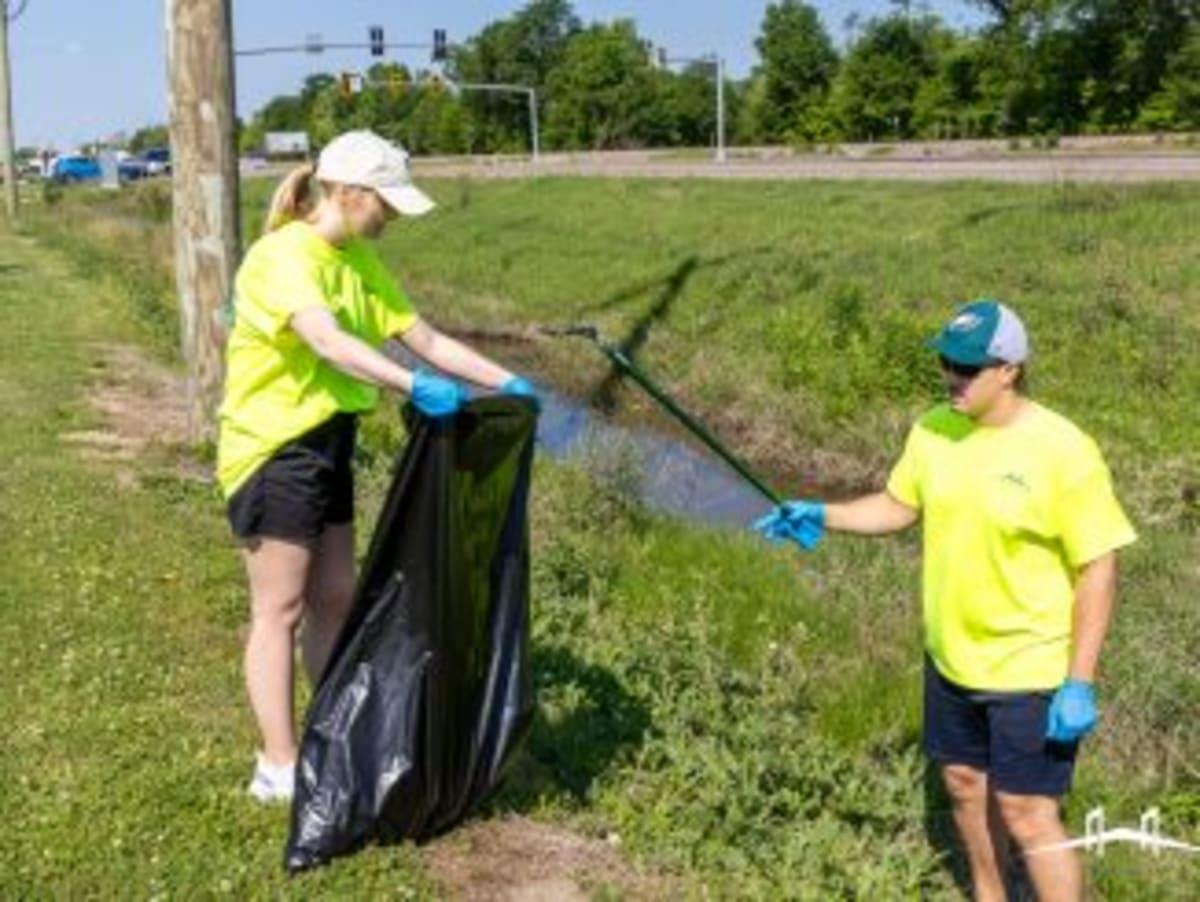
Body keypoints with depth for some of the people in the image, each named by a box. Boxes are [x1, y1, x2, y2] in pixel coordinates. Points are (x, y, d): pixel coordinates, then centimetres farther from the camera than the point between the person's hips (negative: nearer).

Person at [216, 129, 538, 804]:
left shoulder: (358, 260, 8)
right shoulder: (283, 257, -20)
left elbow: (425, 337, 6)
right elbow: (327, 341, -38)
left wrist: (505, 381, -4)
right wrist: (413, 387, -50)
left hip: (328, 446, 9)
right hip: (272, 451, -9)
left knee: (336, 600, 14)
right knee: (280, 611, -1)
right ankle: (280, 768, 8)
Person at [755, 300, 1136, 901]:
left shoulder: (1063, 452, -21)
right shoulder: (933, 430, -4)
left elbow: (1098, 569, -18)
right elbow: (899, 507, 12)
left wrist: (1079, 684, -20)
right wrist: (822, 517, -4)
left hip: (1032, 671, -6)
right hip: (950, 658, 7)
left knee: (1027, 815, -1)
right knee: (964, 782, 21)